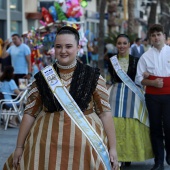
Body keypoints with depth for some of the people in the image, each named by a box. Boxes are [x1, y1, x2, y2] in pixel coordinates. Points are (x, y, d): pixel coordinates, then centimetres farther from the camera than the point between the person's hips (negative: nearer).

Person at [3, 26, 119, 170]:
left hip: (86, 144, -1)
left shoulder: (93, 77, 1)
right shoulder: (42, 78, 6)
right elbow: (30, 113, 8)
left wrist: (112, 148, -4)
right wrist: (19, 147, 6)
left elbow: (105, 113, 0)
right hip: (46, 146, 2)